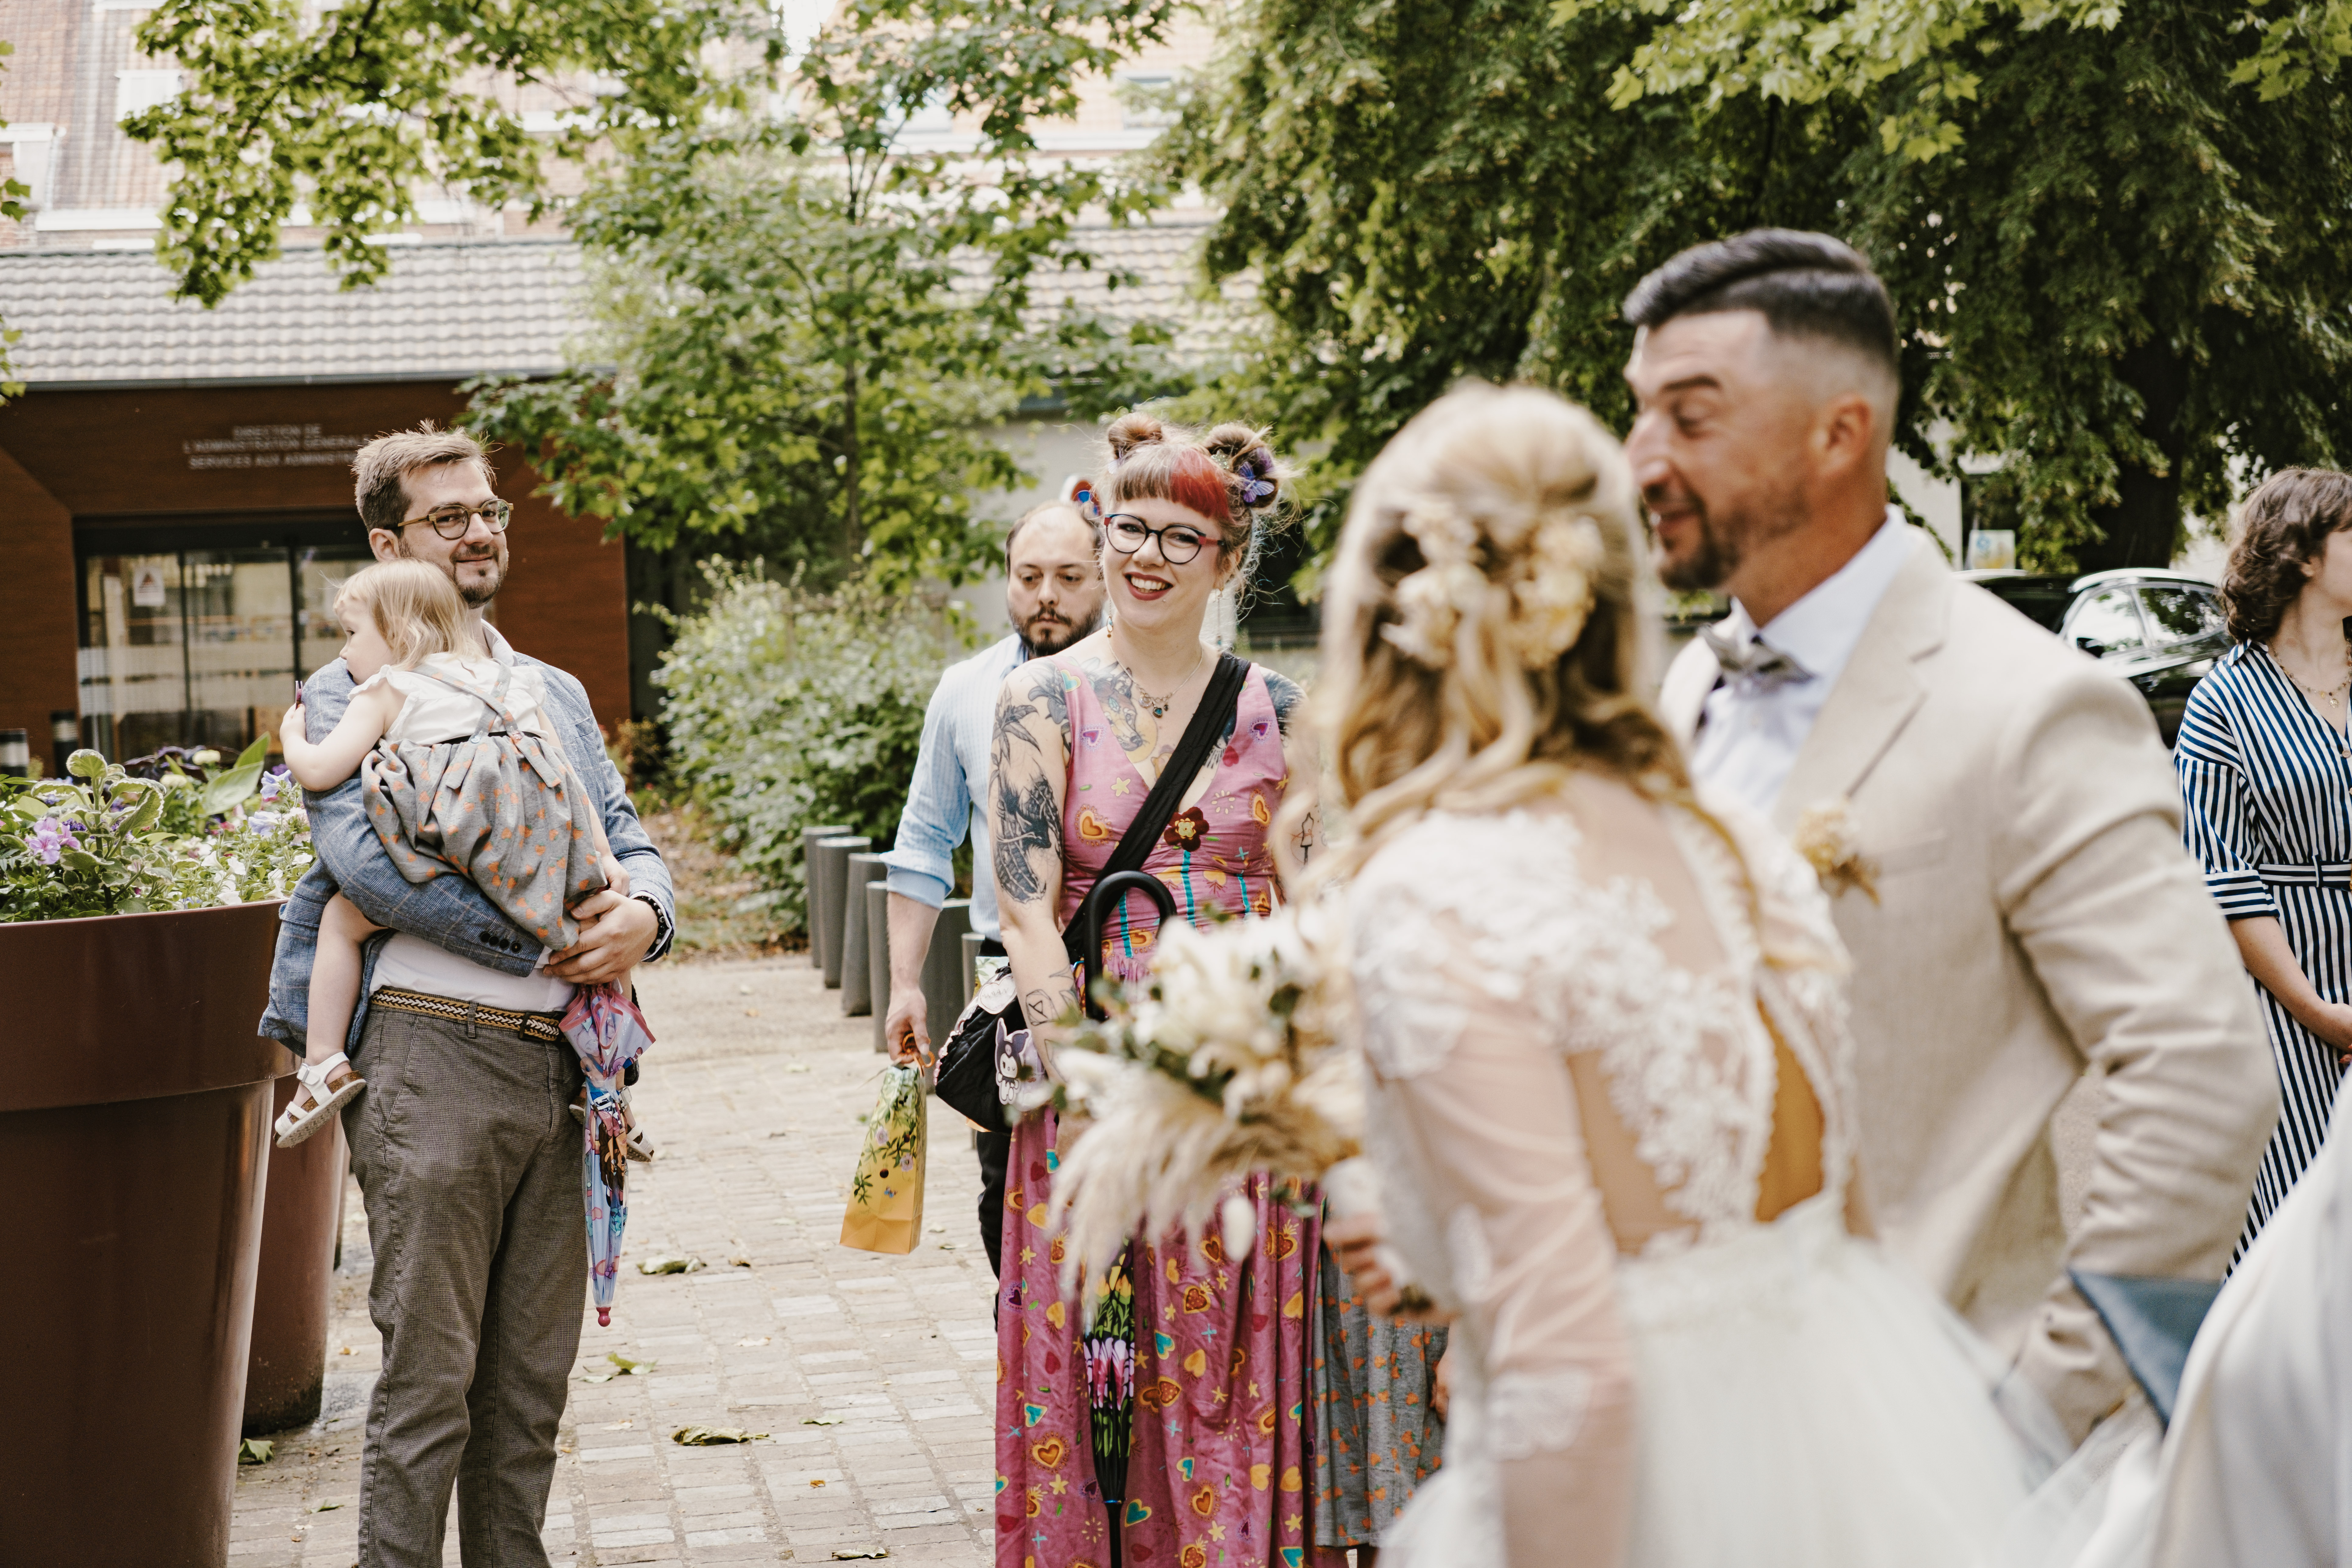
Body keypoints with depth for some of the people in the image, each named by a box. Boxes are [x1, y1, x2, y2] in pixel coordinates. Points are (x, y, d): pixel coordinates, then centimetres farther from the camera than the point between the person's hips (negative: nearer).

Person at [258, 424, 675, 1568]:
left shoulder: (555, 693, 22)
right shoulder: (351, 694, 2)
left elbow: (629, 842, 17)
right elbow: (364, 859, -13)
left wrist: (642, 913, -8)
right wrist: (544, 938, -15)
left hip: (558, 1067, 6)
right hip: (432, 1054, -6)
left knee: (533, 1377, 10)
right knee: (429, 1376, -5)